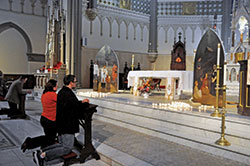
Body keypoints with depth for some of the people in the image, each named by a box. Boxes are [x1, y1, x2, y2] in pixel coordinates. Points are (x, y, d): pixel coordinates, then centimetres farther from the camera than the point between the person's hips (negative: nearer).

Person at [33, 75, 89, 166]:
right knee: (67, 148, -3)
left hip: (62, 123, 10)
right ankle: (43, 155, -8)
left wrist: (81, 102, 16)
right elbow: (78, 106, -17)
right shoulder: (68, 94, -21)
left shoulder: (62, 91, 11)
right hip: (67, 125, -10)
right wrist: (86, 103, 2)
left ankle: (40, 152, 11)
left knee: (61, 144, 19)